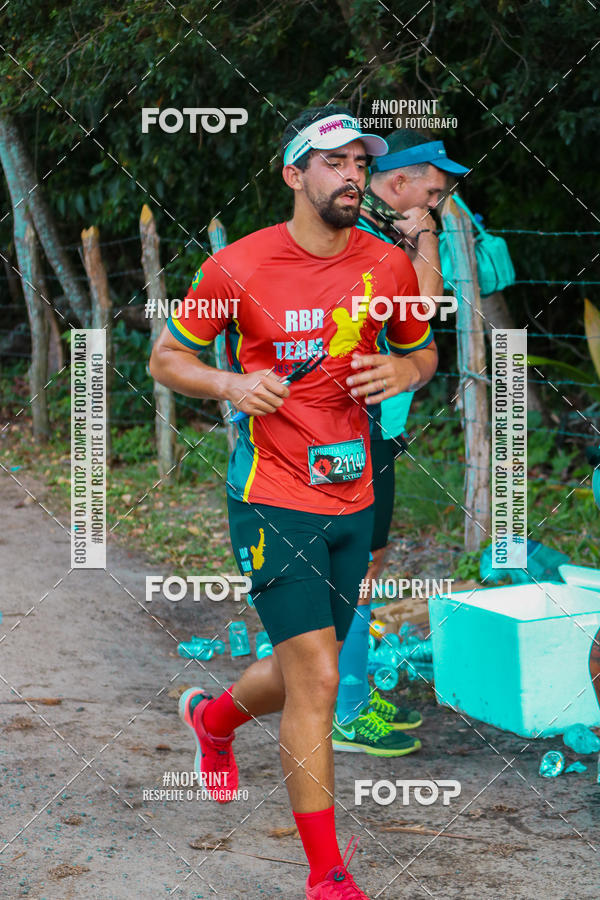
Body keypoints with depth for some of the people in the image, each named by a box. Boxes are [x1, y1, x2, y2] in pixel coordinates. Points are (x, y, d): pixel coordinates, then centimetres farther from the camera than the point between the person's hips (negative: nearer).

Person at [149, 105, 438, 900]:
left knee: (301, 673, 18)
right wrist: (230, 384, -17)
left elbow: (423, 351, 18)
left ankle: (213, 716, 52)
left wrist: (404, 371, -6)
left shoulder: (389, 266, 2)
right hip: (273, 501, -5)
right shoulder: (237, 267, -8)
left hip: (353, 500, 5)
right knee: (318, 681, -12)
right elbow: (165, 358, 2)